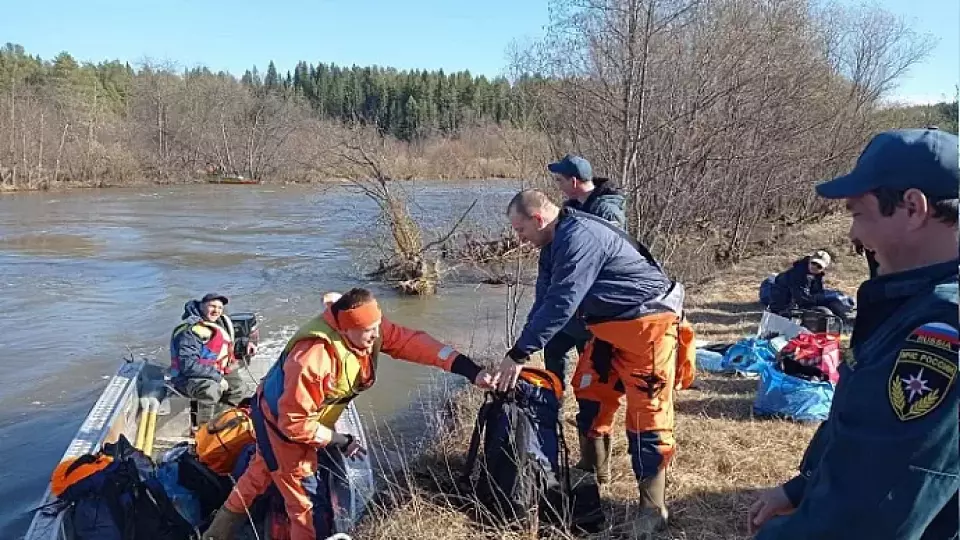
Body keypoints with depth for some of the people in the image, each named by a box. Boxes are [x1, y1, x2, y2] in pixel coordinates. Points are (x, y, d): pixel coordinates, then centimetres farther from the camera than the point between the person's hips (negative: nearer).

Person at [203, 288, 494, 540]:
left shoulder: (367, 329, -22)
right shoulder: (312, 359, -42)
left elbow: (411, 341, -25)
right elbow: (295, 422, -34)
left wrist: (469, 370, -33)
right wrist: (339, 442, -23)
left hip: (304, 419, 8)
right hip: (281, 422, -8)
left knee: (261, 472, 29)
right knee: (309, 503, -1)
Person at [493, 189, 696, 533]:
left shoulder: (579, 237, -25)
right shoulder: (557, 243, 7)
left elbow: (560, 303, -31)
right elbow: (545, 299, 9)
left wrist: (519, 354, -29)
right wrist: (521, 350, 1)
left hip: (646, 324, -10)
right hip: (610, 325, 10)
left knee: (646, 414, -5)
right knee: (590, 396, 13)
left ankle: (652, 508, 4)